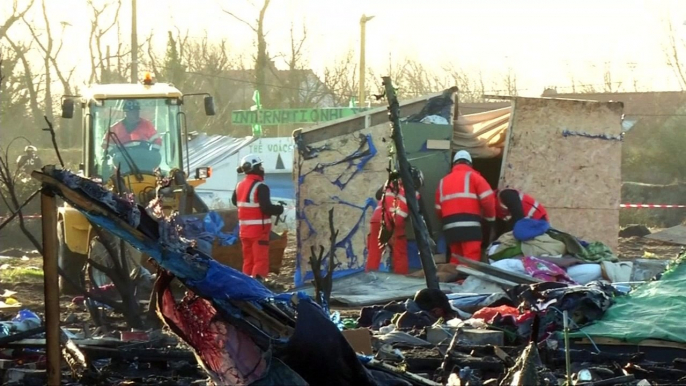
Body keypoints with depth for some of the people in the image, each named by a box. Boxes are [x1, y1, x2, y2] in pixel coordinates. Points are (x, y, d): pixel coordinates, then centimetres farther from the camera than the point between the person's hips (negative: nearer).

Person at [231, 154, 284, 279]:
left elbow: (235, 201, 25)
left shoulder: (240, 185, 8)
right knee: (261, 260, -7)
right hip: (258, 230, -8)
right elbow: (267, 207, -24)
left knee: (248, 260, 16)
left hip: (244, 230, 8)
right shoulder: (260, 187, -18)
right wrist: (280, 209, -7)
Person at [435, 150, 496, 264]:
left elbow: (439, 209, 18)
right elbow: (487, 199, -3)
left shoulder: (443, 181, 21)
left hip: (450, 227, 5)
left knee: (455, 261, 16)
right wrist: (491, 220, 9)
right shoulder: (472, 176, 5)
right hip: (469, 226, -5)